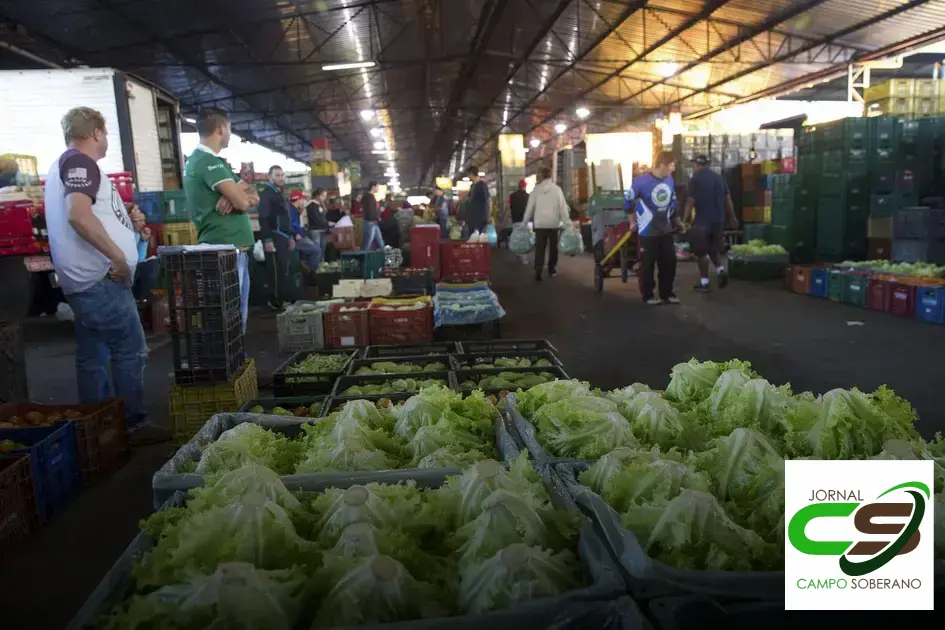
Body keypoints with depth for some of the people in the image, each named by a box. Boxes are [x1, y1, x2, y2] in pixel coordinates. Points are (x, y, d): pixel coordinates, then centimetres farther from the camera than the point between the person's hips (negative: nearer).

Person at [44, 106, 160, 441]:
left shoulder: (67, 163, 22)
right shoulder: (79, 161, -10)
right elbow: (79, 215, -25)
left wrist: (128, 221, 13)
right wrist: (119, 257, -22)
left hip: (87, 279, 10)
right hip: (101, 278, -10)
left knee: (93, 357, 12)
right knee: (130, 351, -4)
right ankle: (134, 425, 2)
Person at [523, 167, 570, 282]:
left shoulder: (536, 189, 0)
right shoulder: (557, 189, -2)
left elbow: (530, 207, 2)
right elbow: (563, 207, -3)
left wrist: (524, 222, 10)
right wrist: (566, 223, 1)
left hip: (540, 223, 0)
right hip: (554, 223, 0)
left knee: (539, 249, 1)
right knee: (553, 247, 15)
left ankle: (538, 273, -11)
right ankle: (551, 270, 20)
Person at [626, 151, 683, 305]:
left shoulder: (670, 179, 1)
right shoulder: (642, 181, -17)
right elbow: (629, 201, -4)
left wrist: (676, 220, 18)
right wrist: (633, 222, 4)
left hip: (666, 229, 6)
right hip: (648, 231, -6)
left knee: (669, 262, 9)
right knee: (648, 264, 3)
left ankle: (667, 293, 23)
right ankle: (648, 295, 16)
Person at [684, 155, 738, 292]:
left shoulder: (695, 178, -8)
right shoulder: (719, 177, 8)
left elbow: (691, 201, -12)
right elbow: (728, 199, 10)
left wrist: (686, 219, -6)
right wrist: (732, 217, 17)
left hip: (702, 220, -5)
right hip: (718, 220, 5)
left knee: (701, 252, 4)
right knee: (714, 249, 20)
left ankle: (704, 283, 5)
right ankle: (721, 270, -3)